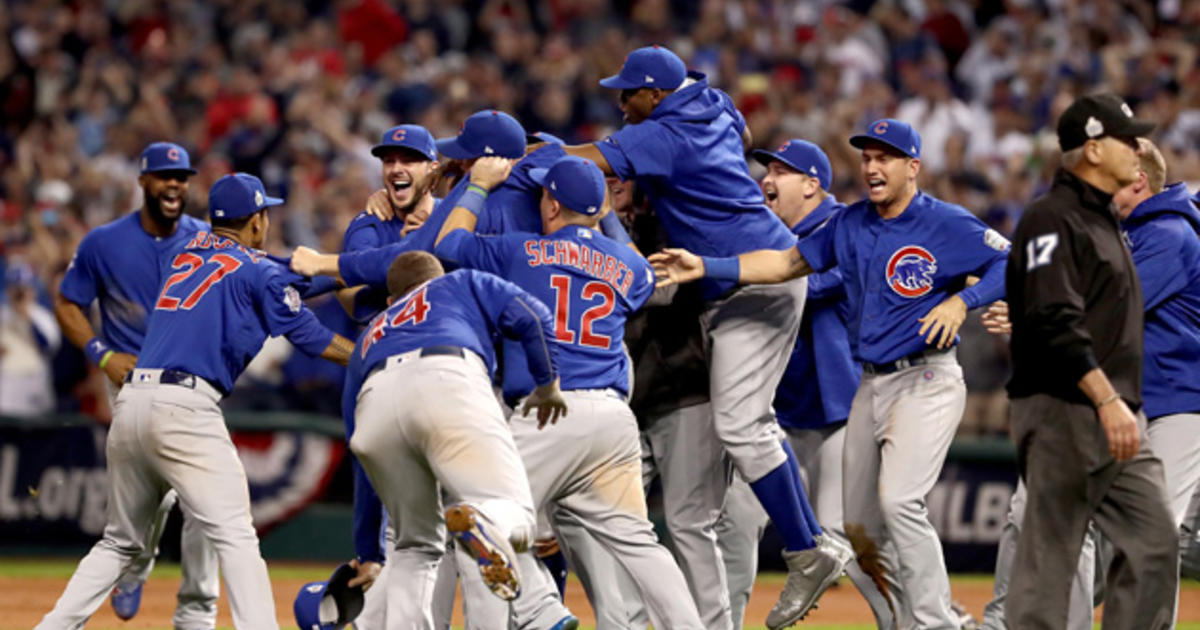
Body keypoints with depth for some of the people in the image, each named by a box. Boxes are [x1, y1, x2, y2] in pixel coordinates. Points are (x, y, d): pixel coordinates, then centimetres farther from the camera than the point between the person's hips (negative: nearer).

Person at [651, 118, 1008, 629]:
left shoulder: (947, 225, -9)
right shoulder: (851, 224, 10)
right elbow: (786, 263, 10)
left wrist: (961, 301, -23)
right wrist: (705, 267, 1)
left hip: (926, 381, -8)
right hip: (871, 386, 8)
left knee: (899, 501, -24)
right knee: (859, 524, 8)